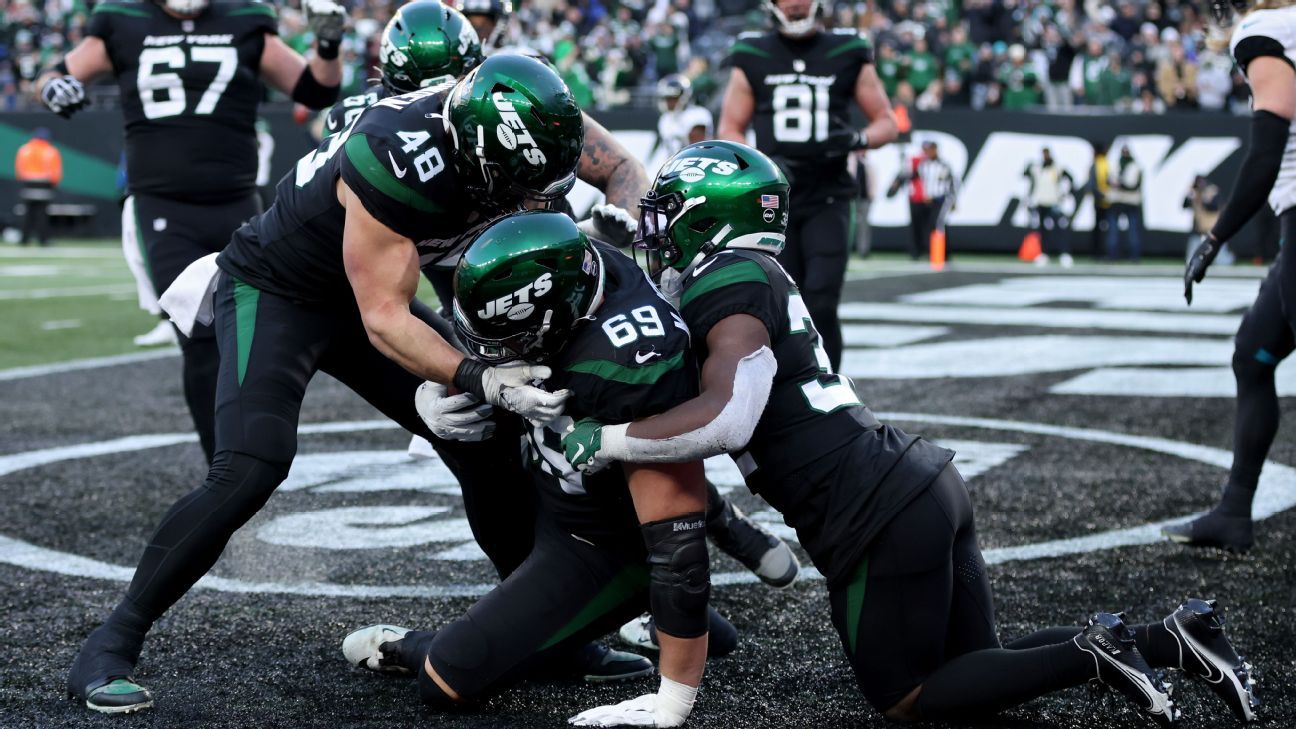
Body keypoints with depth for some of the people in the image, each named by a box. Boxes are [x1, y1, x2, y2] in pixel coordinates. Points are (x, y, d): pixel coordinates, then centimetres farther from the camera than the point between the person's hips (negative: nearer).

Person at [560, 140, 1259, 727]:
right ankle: (1168, 637, 8)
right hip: (925, 482, 9)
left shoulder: (732, 283, -12)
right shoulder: (760, 278, 16)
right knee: (974, 670, 19)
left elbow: (726, 417, -27)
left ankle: (1090, 656, -4)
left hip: (884, 518, -9)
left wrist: (603, 439, -18)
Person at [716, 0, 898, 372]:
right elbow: (729, 130, 9)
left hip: (827, 201, -1)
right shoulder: (753, 58, 6)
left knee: (821, 306, -12)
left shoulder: (848, 55, 5)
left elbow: (887, 122, 10)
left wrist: (856, 139, -12)